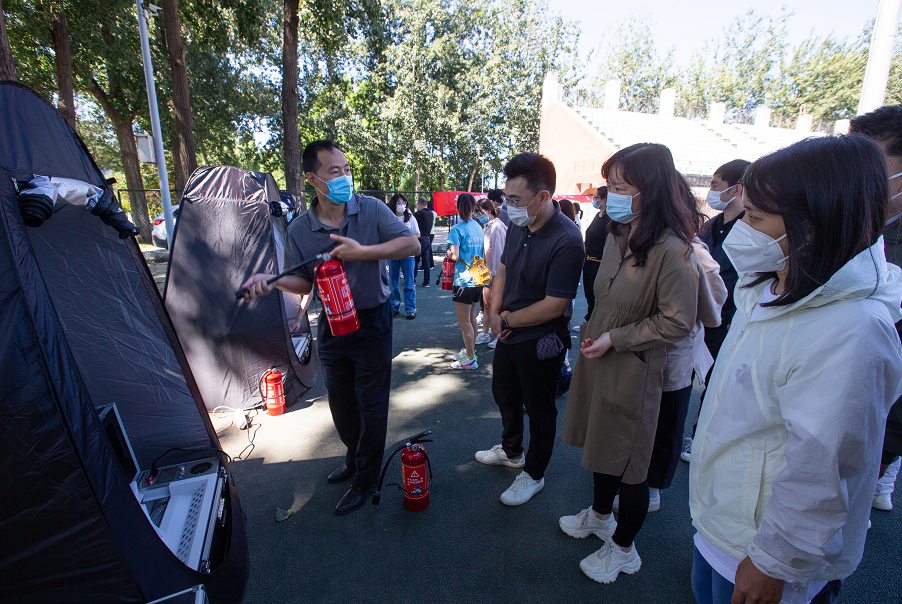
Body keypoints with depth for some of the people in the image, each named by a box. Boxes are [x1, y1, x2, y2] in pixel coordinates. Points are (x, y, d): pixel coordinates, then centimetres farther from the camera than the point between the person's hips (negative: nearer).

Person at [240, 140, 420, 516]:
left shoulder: (371, 210, -11)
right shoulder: (299, 230, -4)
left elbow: (411, 244, -16)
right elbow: (303, 282, 4)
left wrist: (362, 251, -26)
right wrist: (271, 280, -17)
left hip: (371, 321, -3)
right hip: (330, 324, 4)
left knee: (371, 405, 7)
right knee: (340, 401, 19)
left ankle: (365, 480, 26)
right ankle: (354, 456, 46)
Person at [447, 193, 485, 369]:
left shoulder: (457, 229, -12)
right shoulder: (478, 226, 9)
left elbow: (454, 256, -20)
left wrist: (449, 253, 1)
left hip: (464, 280, -7)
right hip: (478, 279, 7)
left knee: (464, 321, 1)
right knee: (472, 318, 17)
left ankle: (470, 359, 7)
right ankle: (469, 351, 29)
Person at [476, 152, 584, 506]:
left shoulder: (567, 242, -27)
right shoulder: (518, 225, -3)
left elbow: (553, 306, -27)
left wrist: (508, 320, -14)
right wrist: (494, 312, -5)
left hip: (541, 341, -8)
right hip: (510, 333, 8)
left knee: (539, 410, 12)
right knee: (504, 395, 25)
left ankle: (533, 474, 36)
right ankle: (511, 451, 51)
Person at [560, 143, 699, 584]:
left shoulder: (671, 250, -21)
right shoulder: (618, 235, 4)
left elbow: (677, 321, -19)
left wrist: (614, 339, -18)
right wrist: (592, 334, 13)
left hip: (633, 370, -7)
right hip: (598, 361, 8)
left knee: (628, 462, 10)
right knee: (600, 444, 24)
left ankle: (622, 548, 34)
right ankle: (600, 514, 49)